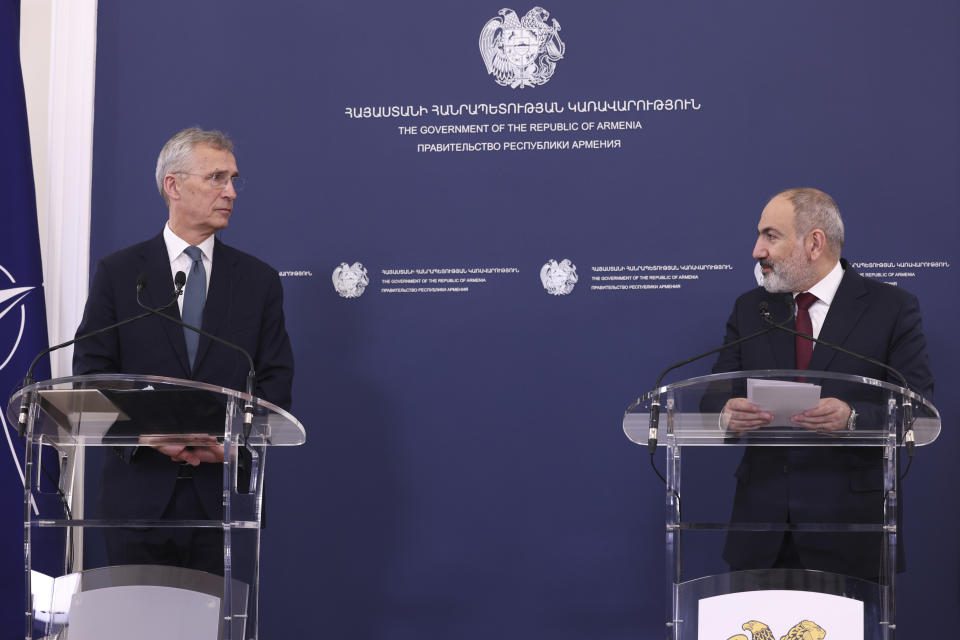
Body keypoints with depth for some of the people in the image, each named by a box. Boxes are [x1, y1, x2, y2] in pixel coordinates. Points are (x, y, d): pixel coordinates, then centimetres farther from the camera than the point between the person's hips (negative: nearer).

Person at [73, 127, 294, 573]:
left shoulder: (259, 281, 10)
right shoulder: (118, 273, 6)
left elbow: (276, 382, 6)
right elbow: (90, 373, 1)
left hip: (223, 500, 1)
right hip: (139, 498, -1)